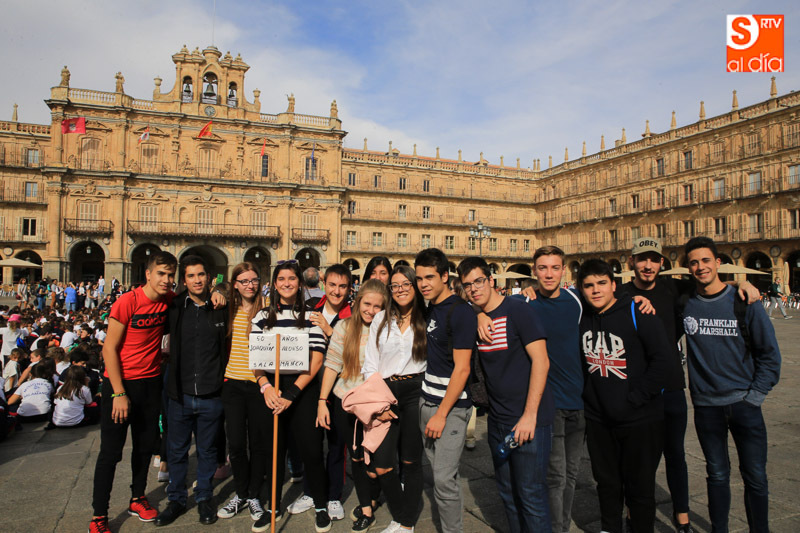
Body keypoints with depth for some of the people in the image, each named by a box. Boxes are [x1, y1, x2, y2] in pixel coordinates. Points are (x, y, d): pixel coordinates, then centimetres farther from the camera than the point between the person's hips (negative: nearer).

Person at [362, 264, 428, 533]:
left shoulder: (426, 319, 2)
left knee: (411, 461, 6)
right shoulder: (381, 320, 8)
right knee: (382, 467, 0)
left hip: (415, 392, -2)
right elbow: (370, 365, 5)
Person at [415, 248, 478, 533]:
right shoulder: (431, 307, 9)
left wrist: (441, 414, -17)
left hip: (451, 405, -8)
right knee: (439, 472, 15)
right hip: (426, 399, 8)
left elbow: (461, 369, -18)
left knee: (444, 478, -5)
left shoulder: (460, 312, -16)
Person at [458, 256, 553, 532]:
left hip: (529, 419, -6)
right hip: (498, 420, 7)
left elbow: (541, 360, -17)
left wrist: (530, 415, -20)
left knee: (530, 495, 0)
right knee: (507, 492, 17)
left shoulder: (517, 310, -12)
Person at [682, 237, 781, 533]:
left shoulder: (743, 301, -5)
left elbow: (769, 353, 2)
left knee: (755, 477, 7)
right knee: (717, 474, 13)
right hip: (706, 406, 1)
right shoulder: (684, 302, -3)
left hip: (744, 404, 0)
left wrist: (754, 396, -4)